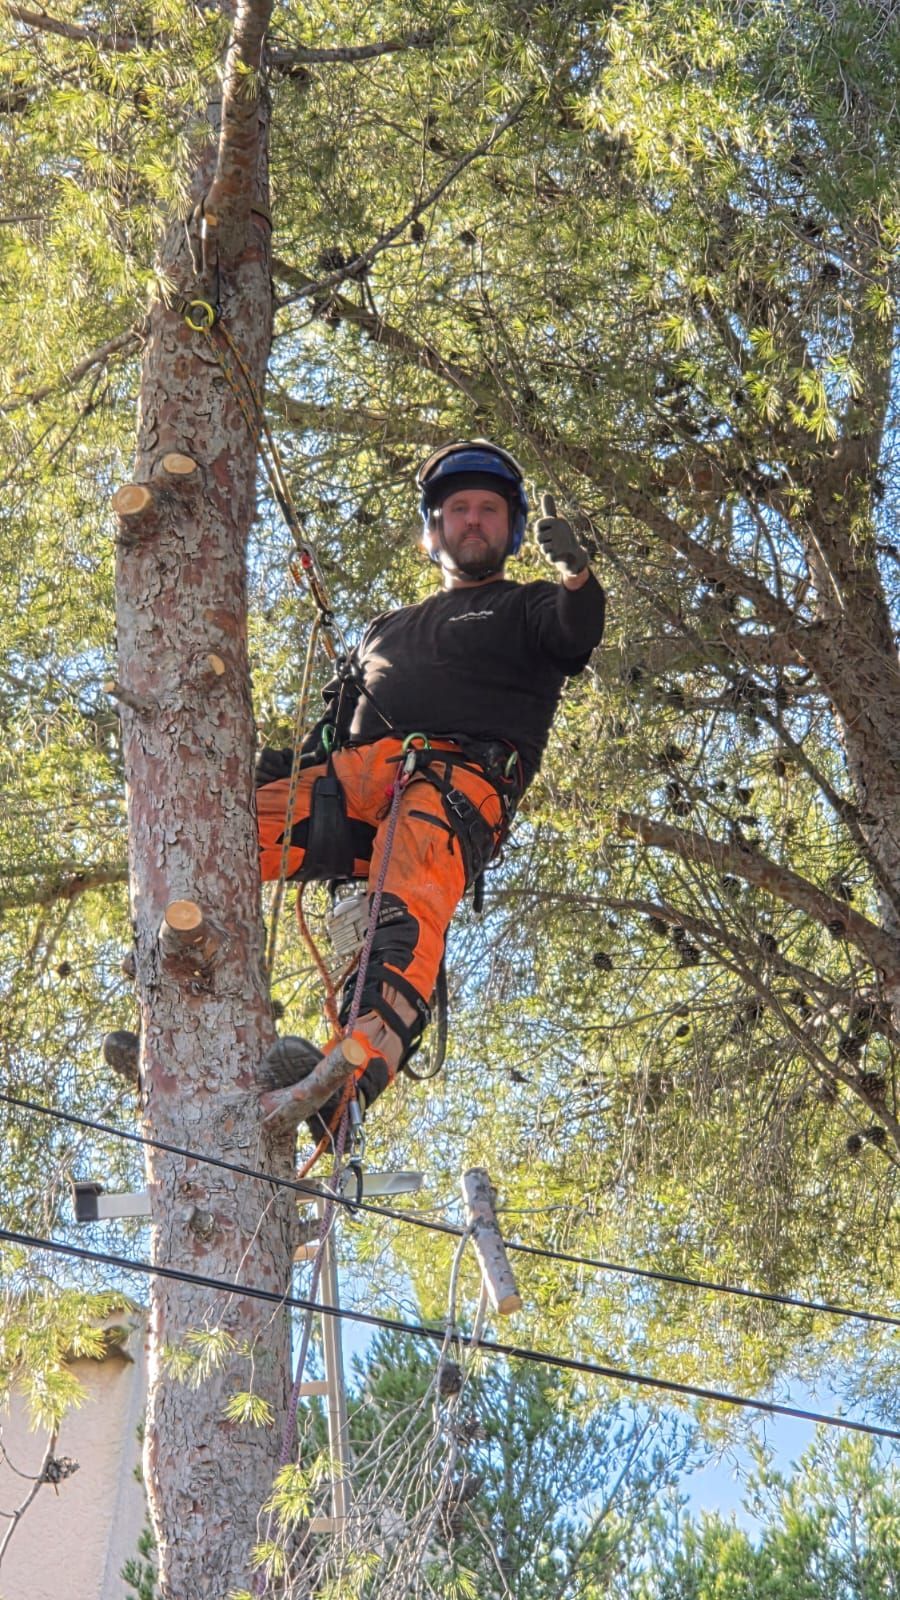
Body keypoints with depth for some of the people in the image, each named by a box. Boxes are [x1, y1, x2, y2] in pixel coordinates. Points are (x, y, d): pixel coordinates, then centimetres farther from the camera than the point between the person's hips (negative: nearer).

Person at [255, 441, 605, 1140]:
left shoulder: (527, 609, 24)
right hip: (351, 778, 5)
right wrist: (280, 766, 9)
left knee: (409, 901, -37)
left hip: (458, 778, -5)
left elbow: (579, 633, -1)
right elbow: (333, 726, 31)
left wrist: (575, 570, -23)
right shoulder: (387, 630, 38)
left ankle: (355, 1070, -60)